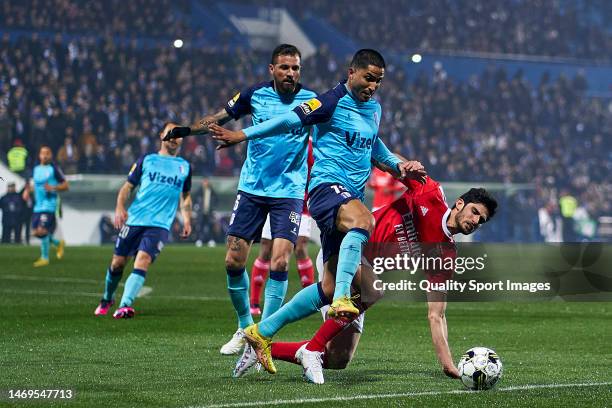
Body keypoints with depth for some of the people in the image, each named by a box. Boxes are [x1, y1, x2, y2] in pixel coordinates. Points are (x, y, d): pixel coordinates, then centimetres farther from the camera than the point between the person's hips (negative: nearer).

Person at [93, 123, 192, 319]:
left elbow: (185, 196, 24)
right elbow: (128, 186, 10)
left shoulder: (185, 167, 15)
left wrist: (187, 219, 9)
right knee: (118, 263, 5)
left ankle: (125, 305, -29)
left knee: (142, 262, -21)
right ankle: (107, 299, 30)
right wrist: (120, 207, -7)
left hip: (159, 225, -1)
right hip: (134, 220, 1)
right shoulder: (146, 160, 10)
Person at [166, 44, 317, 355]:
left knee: (279, 263, -15)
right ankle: (245, 327, 21)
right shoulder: (256, 94, 1)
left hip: (289, 192, -2)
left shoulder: (310, 101, -3)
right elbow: (220, 118, 10)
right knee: (233, 262, 0)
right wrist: (187, 130, -1)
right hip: (252, 189, 2)